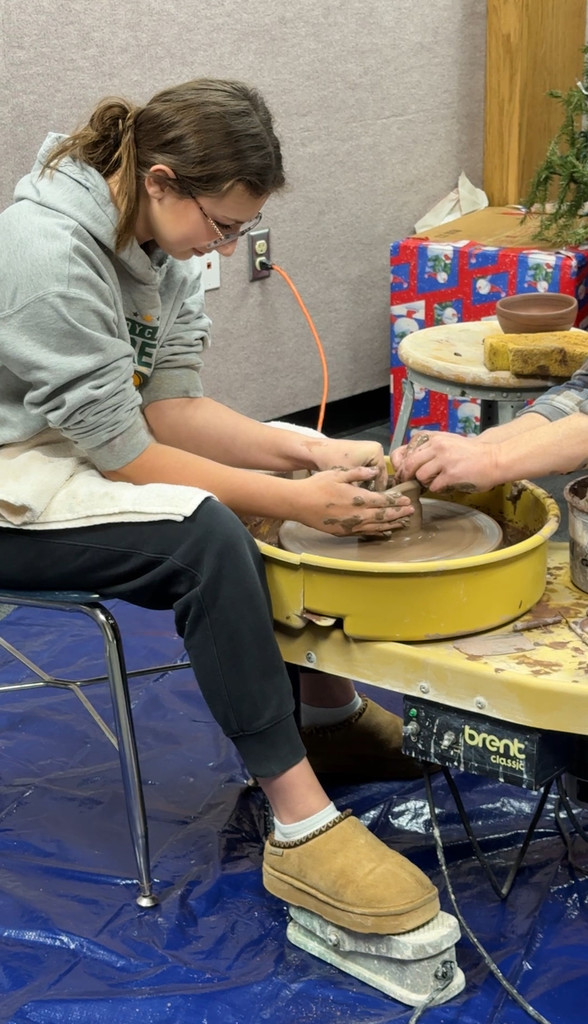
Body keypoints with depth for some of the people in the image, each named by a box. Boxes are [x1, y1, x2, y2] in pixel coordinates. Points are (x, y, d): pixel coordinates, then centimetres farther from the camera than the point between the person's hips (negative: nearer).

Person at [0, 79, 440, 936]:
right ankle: (302, 828, -27)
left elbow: (169, 407, -2)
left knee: (318, 480, 2)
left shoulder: (157, 238, 0)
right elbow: (125, 454, -26)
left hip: (94, 449, 9)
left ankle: (332, 710, 11)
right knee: (204, 536, -32)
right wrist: (295, 498, -28)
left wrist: (313, 454, -15)